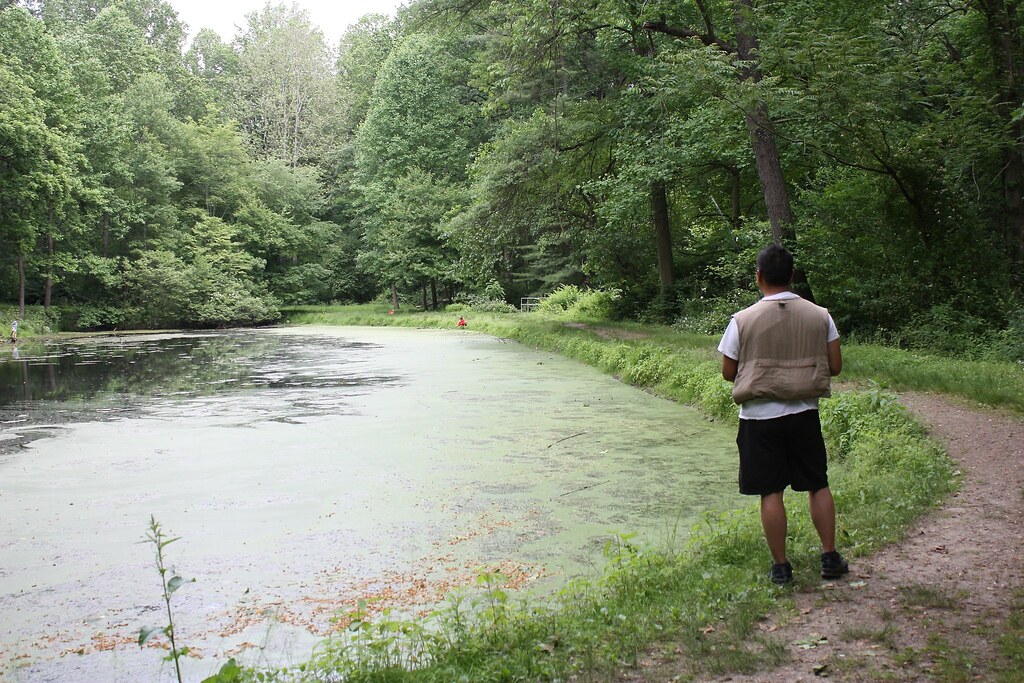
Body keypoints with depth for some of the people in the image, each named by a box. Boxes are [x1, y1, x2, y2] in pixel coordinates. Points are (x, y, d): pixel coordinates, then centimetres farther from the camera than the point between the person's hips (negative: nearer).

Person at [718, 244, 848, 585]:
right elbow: (835, 366, 2)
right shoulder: (820, 316, -2)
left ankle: (781, 566, 12)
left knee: (771, 492, 4)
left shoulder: (743, 320, -9)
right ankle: (830, 557, 22)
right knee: (818, 485, 16)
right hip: (804, 414, 3)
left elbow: (728, 372, -3)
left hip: (760, 417, -2)